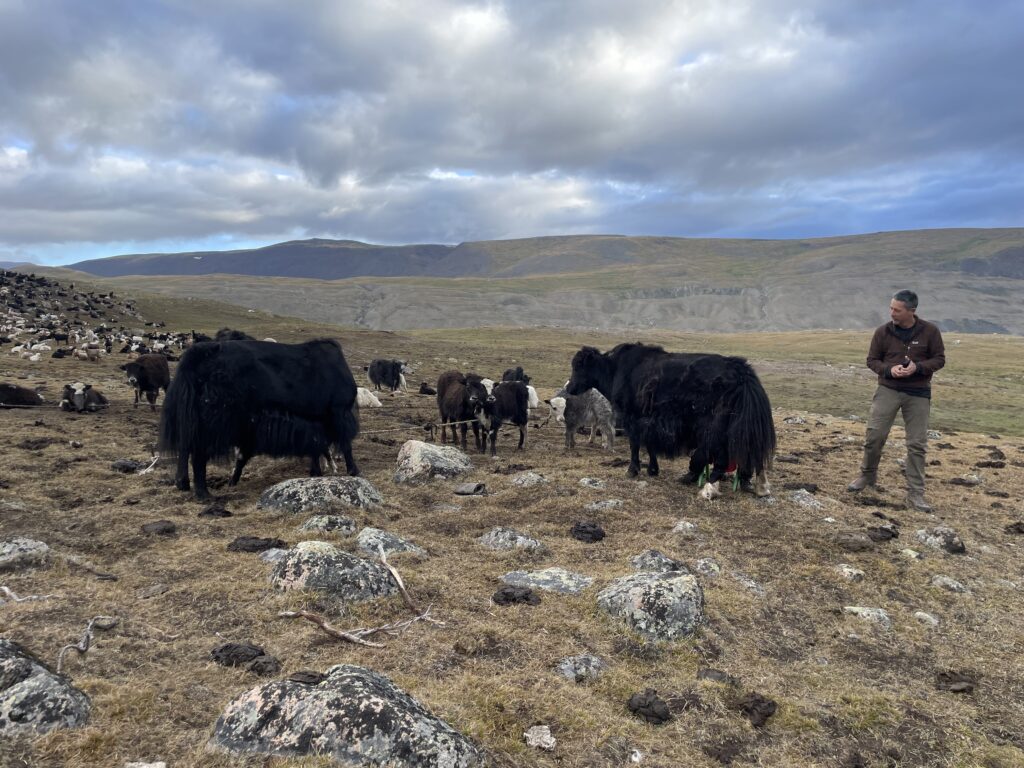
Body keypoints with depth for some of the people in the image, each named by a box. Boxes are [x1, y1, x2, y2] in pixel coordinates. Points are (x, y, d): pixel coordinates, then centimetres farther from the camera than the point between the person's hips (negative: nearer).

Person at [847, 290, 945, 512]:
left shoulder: (929, 331, -5)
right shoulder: (883, 332, -3)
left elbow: (939, 359, 1)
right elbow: (872, 360, 3)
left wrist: (917, 367, -18)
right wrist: (889, 370, -17)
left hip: (919, 394, 0)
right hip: (888, 390, 1)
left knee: (917, 444, 2)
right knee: (874, 435, -3)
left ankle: (915, 494, 9)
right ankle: (868, 475, 22)